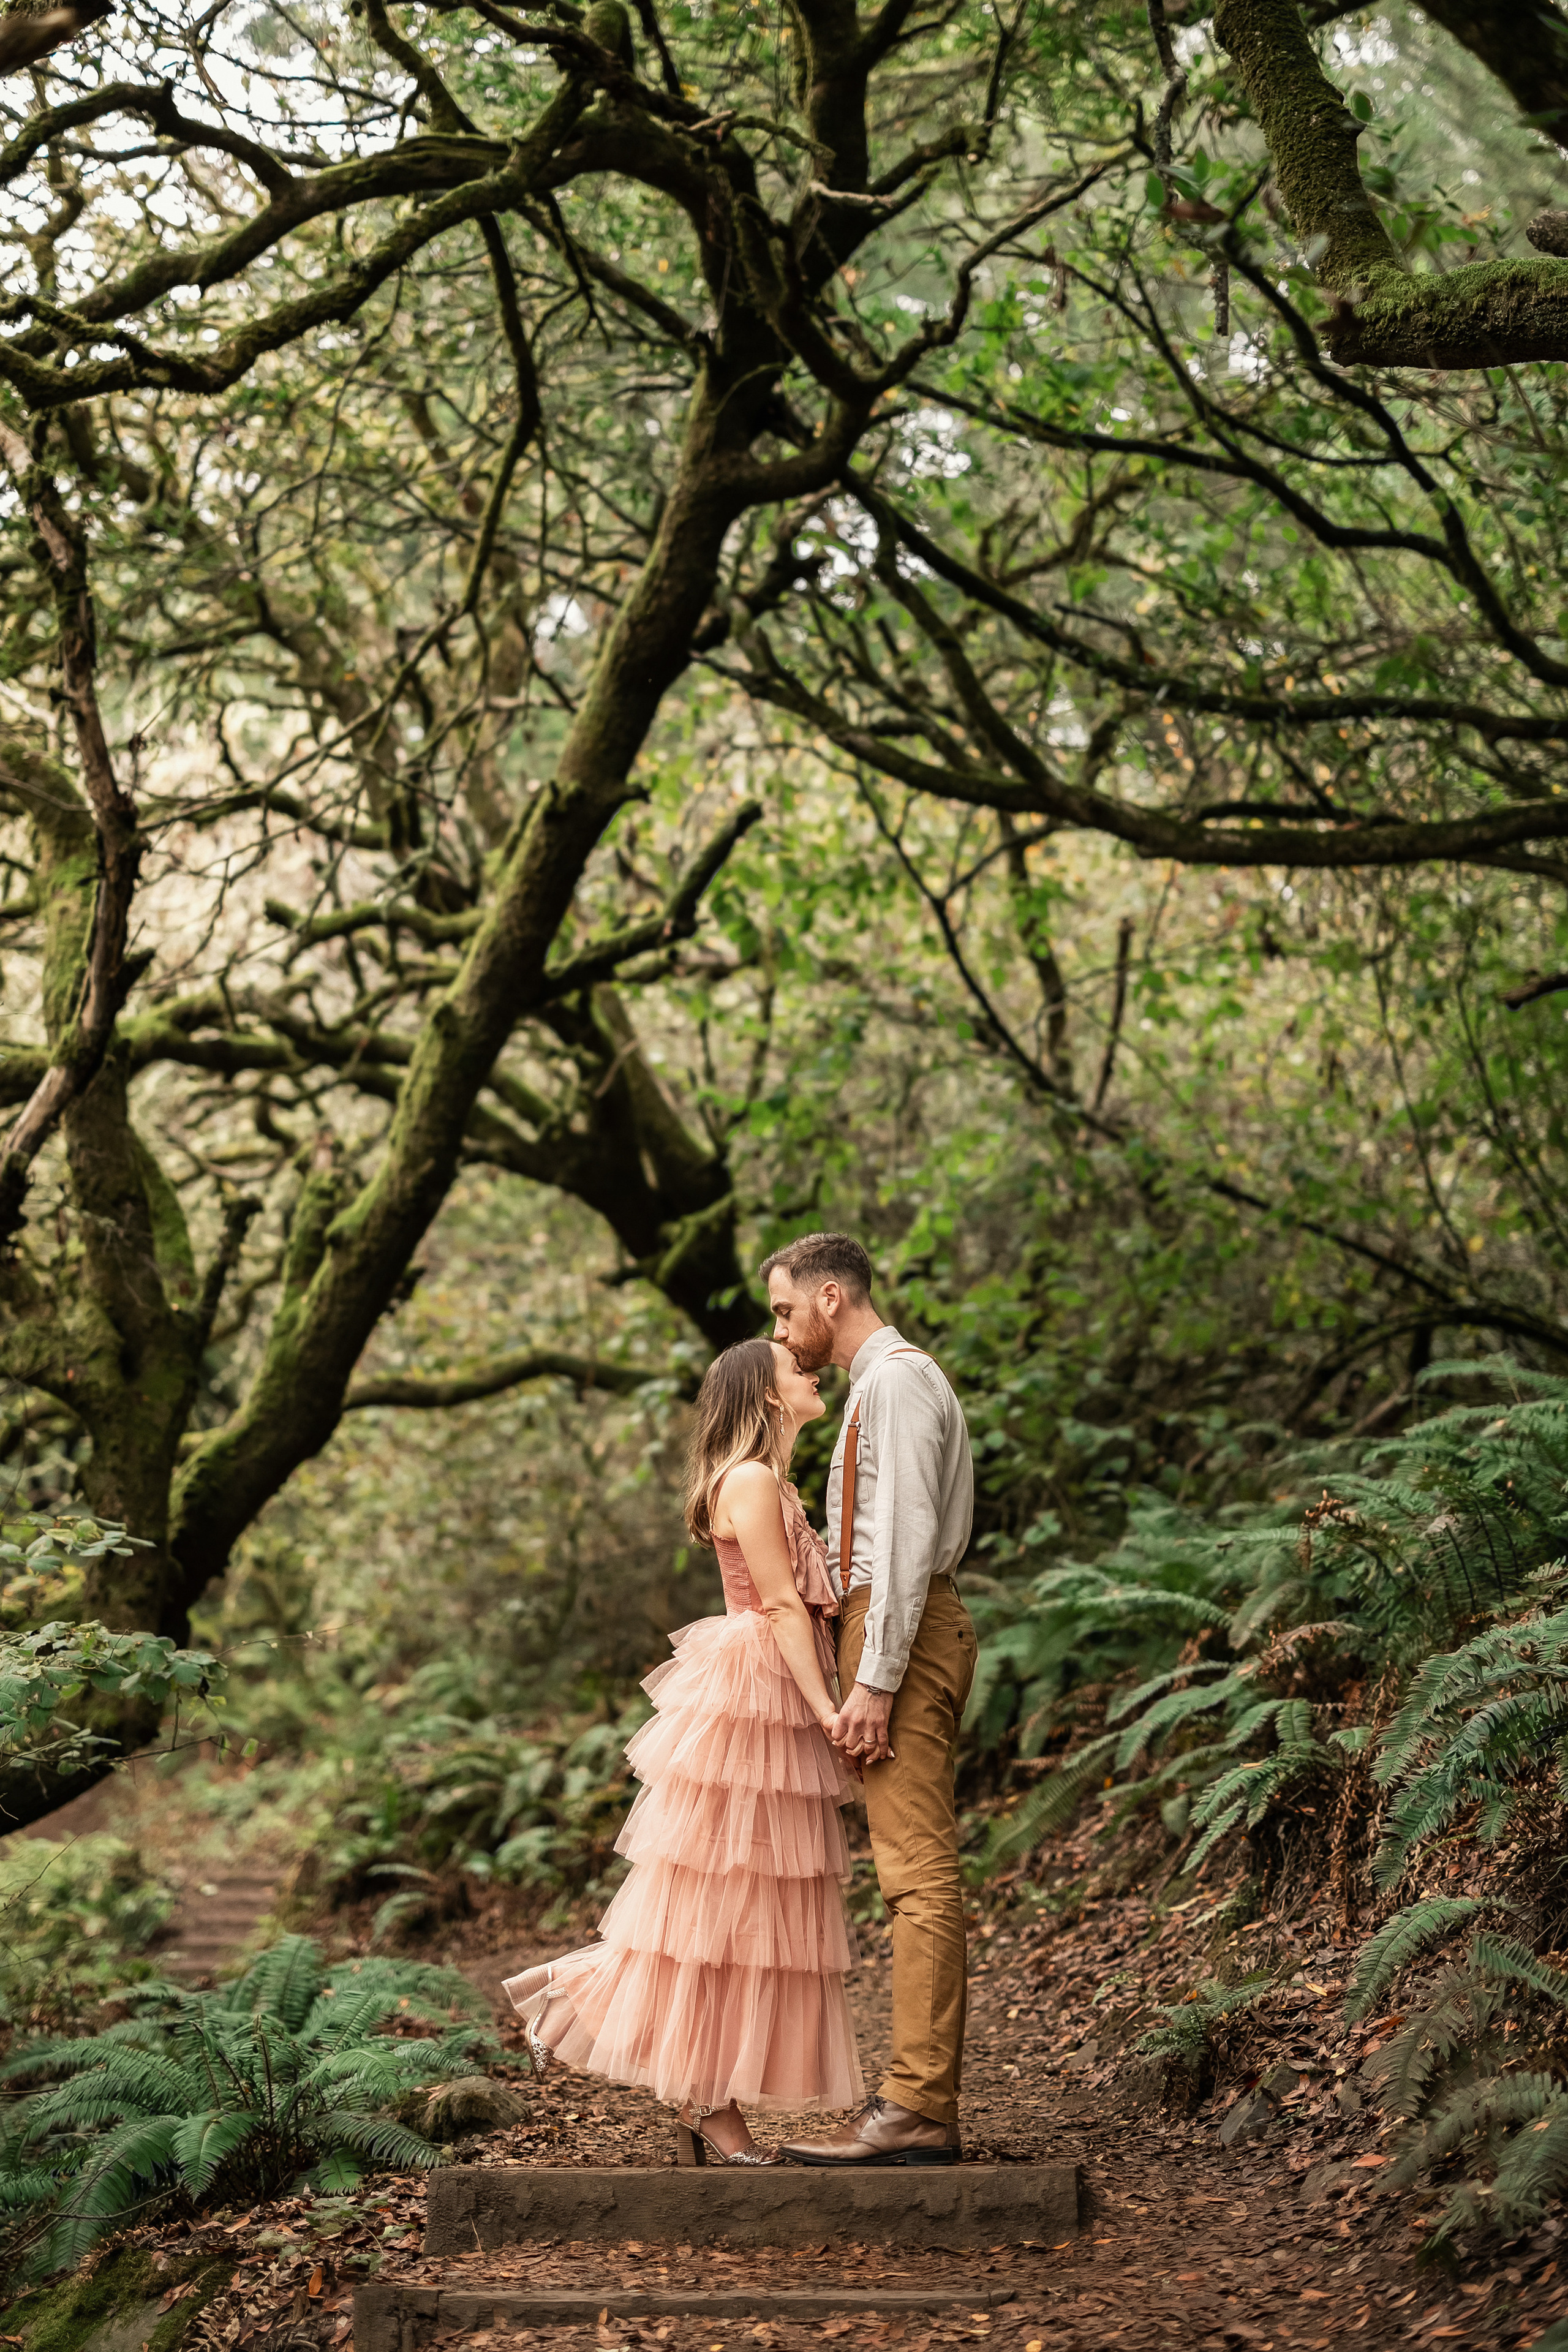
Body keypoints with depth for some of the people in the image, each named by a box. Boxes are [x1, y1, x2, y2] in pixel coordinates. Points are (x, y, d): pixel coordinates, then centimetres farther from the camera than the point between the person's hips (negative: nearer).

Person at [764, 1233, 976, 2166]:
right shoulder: (886, 1380, 23)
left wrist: (874, 1679, -21)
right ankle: (926, 2100, 12)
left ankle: (916, 2109, -14)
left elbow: (907, 1538, -18)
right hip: (903, 1628, 11)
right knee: (924, 1871, 9)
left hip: (903, 1633, -11)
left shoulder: (896, 1378, -9)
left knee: (919, 1871, -12)